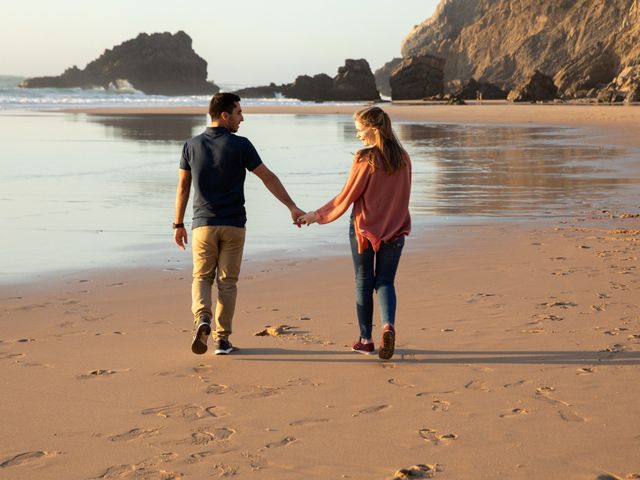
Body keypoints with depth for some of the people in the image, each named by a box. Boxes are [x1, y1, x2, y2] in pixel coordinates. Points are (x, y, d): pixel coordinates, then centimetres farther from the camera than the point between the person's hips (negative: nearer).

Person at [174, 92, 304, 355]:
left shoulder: (192, 145, 0)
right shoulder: (240, 145, -7)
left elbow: (183, 187, 4)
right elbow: (268, 178, -6)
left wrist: (178, 224, 11)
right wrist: (292, 207, -1)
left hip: (203, 224, 1)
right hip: (233, 225, -1)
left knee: (202, 277, 11)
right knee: (227, 282, 7)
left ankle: (202, 319, -16)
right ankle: (222, 339, 7)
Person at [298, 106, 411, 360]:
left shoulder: (365, 159, -16)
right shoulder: (403, 158, -1)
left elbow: (346, 197, -11)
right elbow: (402, 195, 8)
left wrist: (317, 215, 0)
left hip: (364, 228, -3)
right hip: (395, 229, 3)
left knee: (364, 283, 10)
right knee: (385, 282, 11)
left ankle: (366, 339, 17)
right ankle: (388, 325, -15)